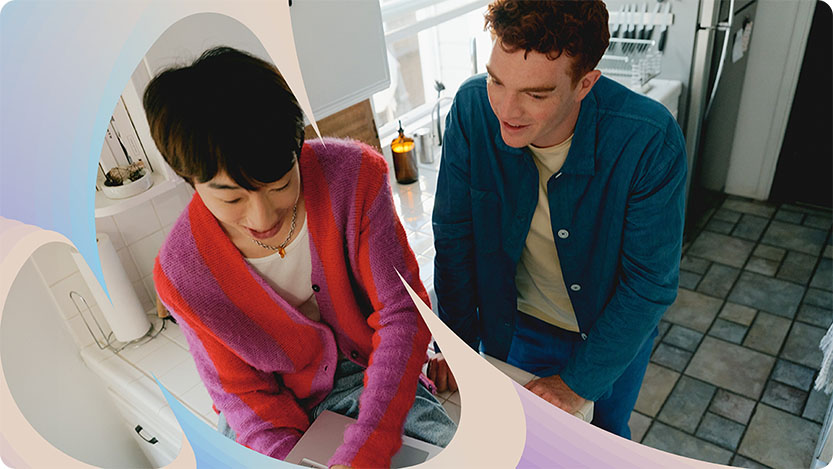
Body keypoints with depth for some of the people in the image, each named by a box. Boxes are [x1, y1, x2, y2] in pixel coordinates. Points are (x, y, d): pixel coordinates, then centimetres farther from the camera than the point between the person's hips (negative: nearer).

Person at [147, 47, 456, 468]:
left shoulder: (354, 174, -23)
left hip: (368, 376, 0)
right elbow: (241, 391, -8)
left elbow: (403, 312, -20)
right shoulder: (180, 273, -21)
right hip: (275, 403, 1)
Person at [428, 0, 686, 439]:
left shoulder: (649, 140, -31)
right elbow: (454, 234, -14)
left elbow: (650, 283, -22)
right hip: (513, 326, 1)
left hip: (614, 329, 0)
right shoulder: (473, 107, -25)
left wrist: (578, 382, -20)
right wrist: (456, 341, -13)